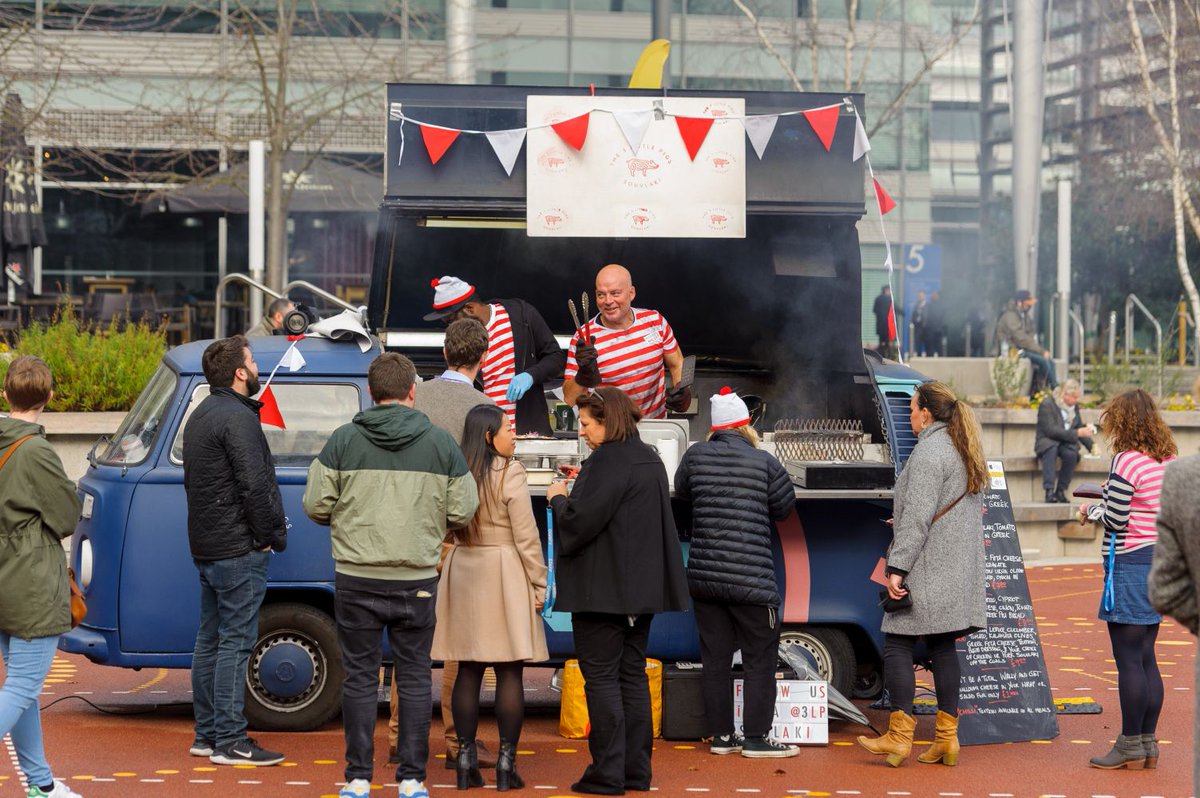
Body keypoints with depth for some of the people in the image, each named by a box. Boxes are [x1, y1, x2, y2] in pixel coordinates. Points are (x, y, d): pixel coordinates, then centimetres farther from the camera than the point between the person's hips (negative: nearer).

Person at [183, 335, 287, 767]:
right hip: (238, 549, -10)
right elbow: (254, 486, -22)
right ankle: (229, 742, -7)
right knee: (235, 642, -8)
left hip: (206, 548, 10)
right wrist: (270, 535, -10)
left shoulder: (201, 416, 17)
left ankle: (206, 734, 19)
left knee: (210, 641, 14)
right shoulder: (237, 418, -16)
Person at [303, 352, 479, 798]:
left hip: (356, 578, 0)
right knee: (414, 677, 8)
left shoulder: (343, 441, -2)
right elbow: (462, 512, 1)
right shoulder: (441, 443, 1)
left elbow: (316, 506, -2)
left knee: (359, 677, 6)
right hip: (417, 581, 0)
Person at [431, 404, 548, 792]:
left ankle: (466, 759, 9)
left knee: (468, 671, 8)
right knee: (509, 673, 0)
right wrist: (539, 584, -4)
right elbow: (526, 536, -11)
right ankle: (506, 763, 0)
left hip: (463, 572, 5)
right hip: (505, 574, -5)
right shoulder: (510, 474, -10)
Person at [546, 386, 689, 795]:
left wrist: (558, 498, -1)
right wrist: (583, 484, 17)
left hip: (603, 589, -9)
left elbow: (579, 522, -20)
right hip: (642, 589, 9)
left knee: (601, 677, -4)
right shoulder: (650, 459, 13)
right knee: (633, 675, 11)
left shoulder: (608, 461, -16)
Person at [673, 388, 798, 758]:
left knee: (715, 658, 9)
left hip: (704, 576, 4)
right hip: (749, 581, -4)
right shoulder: (764, 462, -7)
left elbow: (681, 492, 19)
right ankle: (757, 738, 3)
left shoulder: (696, 455, 1)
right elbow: (784, 505, 6)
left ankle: (722, 735, 13)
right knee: (759, 659, 3)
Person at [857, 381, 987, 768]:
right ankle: (946, 738, 8)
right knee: (942, 647, 10)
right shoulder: (965, 451, 16)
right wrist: (901, 525, 28)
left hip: (928, 572, -9)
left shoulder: (929, 452, -13)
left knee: (897, 644, -4)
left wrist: (897, 568, -19)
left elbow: (917, 517, -19)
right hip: (959, 572, 9)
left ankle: (899, 735, -8)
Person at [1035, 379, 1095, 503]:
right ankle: (1049, 490, -42)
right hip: (1047, 442, -4)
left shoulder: (1074, 406, 9)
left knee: (1071, 454, -31)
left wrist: (1092, 446, 1)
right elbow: (1050, 430, -22)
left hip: (1066, 442, 4)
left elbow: (1079, 427, 17)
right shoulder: (1047, 405, -12)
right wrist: (1076, 433, -26)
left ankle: (1060, 491, -21)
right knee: (1051, 449, -40)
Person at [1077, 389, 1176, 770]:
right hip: (1160, 559, 9)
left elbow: (1115, 520, -17)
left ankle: (1130, 746, 0)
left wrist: (1092, 510, 3)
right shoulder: (1169, 459, 10)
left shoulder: (1126, 460, -15)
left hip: (1130, 563, -9)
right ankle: (1148, 743, 17)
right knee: (1146, 658, 13)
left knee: (1128, 660, -3)